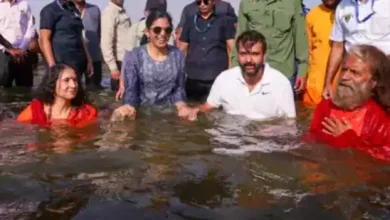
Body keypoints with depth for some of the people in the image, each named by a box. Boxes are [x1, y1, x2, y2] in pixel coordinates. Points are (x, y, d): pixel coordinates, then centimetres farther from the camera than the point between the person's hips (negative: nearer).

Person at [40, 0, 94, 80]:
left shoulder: (75, 11, 16)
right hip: (61, 65, -6)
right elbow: (44, 40, -9)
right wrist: (53, 66, -18)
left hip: (79, 63, 6)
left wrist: (89, 61, 14)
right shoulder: (50, 10, -3)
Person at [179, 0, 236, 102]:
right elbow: (183, 50, 14)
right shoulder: (190, 22, 13)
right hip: (193, 79, 3)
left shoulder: (224, 21, 6)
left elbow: (232, 49, 3)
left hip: (218, 79, -2)